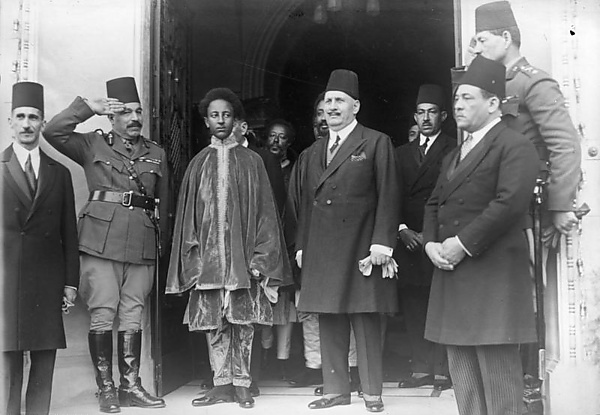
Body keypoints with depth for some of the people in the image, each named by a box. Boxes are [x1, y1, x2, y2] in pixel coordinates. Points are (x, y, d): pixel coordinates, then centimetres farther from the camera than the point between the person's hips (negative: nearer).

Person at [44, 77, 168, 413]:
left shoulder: (157, 154, 17)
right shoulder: (93, 145, 10)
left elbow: (164, 204, 17)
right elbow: (53, 132, -3)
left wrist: (166, 245, 12)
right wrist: (89, 107, -4)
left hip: (143, 244, 3)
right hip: (101, 242, -2)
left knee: (133, 316, 5)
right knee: (102, 315, -3)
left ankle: (131, 385, 11)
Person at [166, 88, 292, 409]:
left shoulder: (251, 161, 6)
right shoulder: (198, 164, 10)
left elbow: (264, 211, 2)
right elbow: (187, 214, 9)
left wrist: (260, 258, -7)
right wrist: (192, 258, -1)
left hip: (243, 255, -1)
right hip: (208, 258, 1)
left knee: (243, 322, 2)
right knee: (214, 324, 3)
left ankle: (241, 385, 11)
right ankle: (222, 385, 12)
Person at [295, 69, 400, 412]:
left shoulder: (377, 143, 2)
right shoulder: (315, 151, 19)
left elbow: (388, 197, -5)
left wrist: (382, 242, -13)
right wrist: (301, 245, 12)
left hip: (361, 248, -5)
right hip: (322, 251, 5)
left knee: (366, 322, 0)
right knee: (329, 320, 8)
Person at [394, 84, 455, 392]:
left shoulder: (454, 150, 1)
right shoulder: (403, 153, 18)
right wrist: (402, 228, -1)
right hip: (407, 239, 5)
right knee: (413, 306, 5)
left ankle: (442, 370, 3)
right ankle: (420, 369, 12)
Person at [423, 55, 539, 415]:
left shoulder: (515, 146, -5)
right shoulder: (455, 155, 22)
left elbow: (510, 202, -18)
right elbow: (434, 203, 20)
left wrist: (463, 244, -17)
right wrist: (431, 243, 1)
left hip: (492, 272, -8)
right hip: (451, 270, 8)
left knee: (497, 366, -5)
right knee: (461, 368, 11)